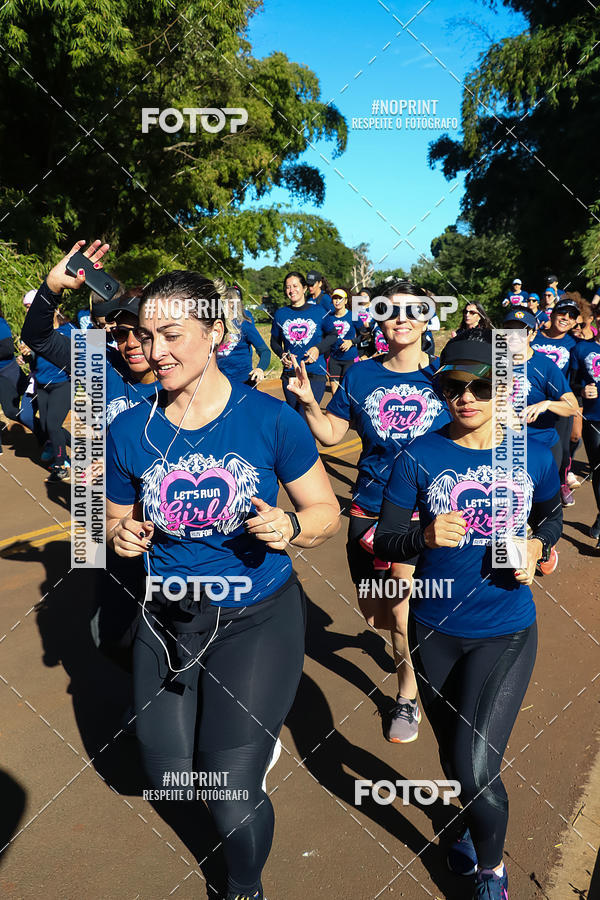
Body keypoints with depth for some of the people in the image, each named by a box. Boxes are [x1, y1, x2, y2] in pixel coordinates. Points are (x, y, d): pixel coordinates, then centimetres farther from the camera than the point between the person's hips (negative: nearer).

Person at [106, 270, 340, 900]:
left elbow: (327, 510, -4)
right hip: (166, 619, 4)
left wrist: (290, 528, -25)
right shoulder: (129, 431, -6)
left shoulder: (272, 419, -13)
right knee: (169, 778, 15)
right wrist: (122, 536, -14)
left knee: (235, 802, -2)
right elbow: (118, 521, 8)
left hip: (257, 619, -3)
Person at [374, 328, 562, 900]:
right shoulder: (419, 457, -11)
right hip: (436, 630, 1)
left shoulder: (533, 457, -5)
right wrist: (426, 536, -30)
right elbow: (384, 541, -9)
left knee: (477, 768, -9)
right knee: (454, 756, 20)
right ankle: (470, 825, 55)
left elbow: (551, 515, 14)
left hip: (506, 633, -1)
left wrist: (536, 546, -7)